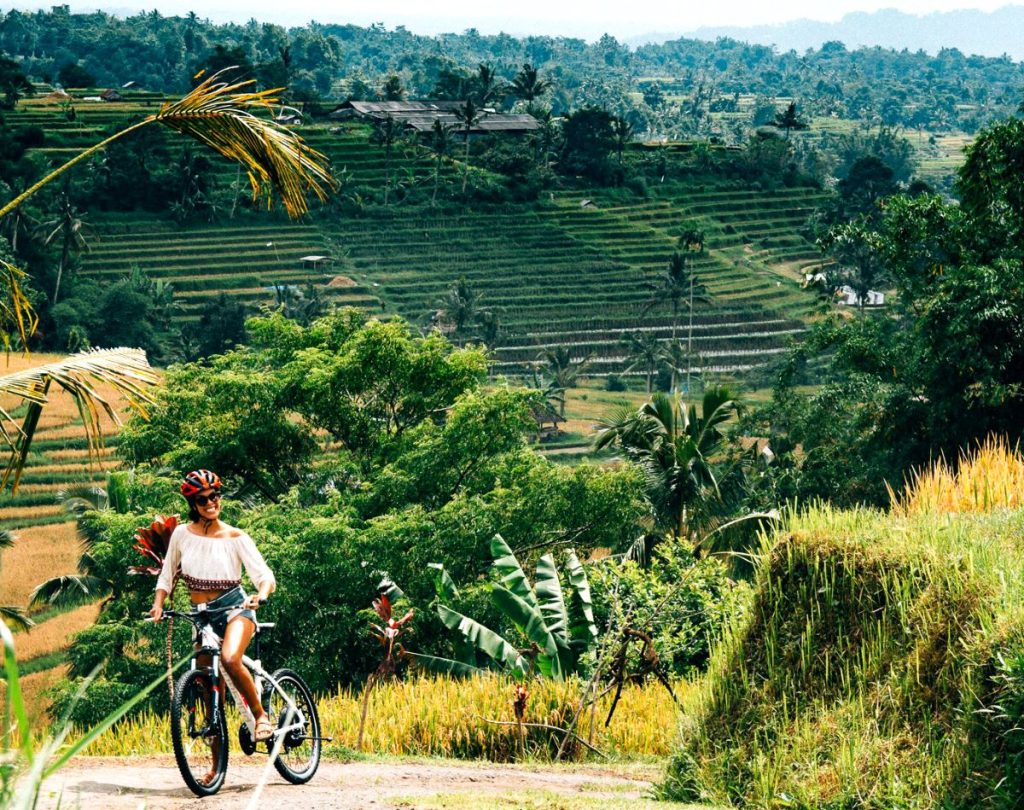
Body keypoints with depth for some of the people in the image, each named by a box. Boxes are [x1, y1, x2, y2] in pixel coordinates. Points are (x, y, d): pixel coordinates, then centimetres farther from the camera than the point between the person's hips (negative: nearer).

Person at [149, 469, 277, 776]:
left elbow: (265, 575, -12)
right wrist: (158, 604, -4)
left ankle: (260, 713, -12)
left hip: (235, 607, -4)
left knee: (230, 659, -34)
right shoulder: (182, 534, 1)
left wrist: (260, 595, -32)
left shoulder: (235, 537, -7)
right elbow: (167, 574, 12)